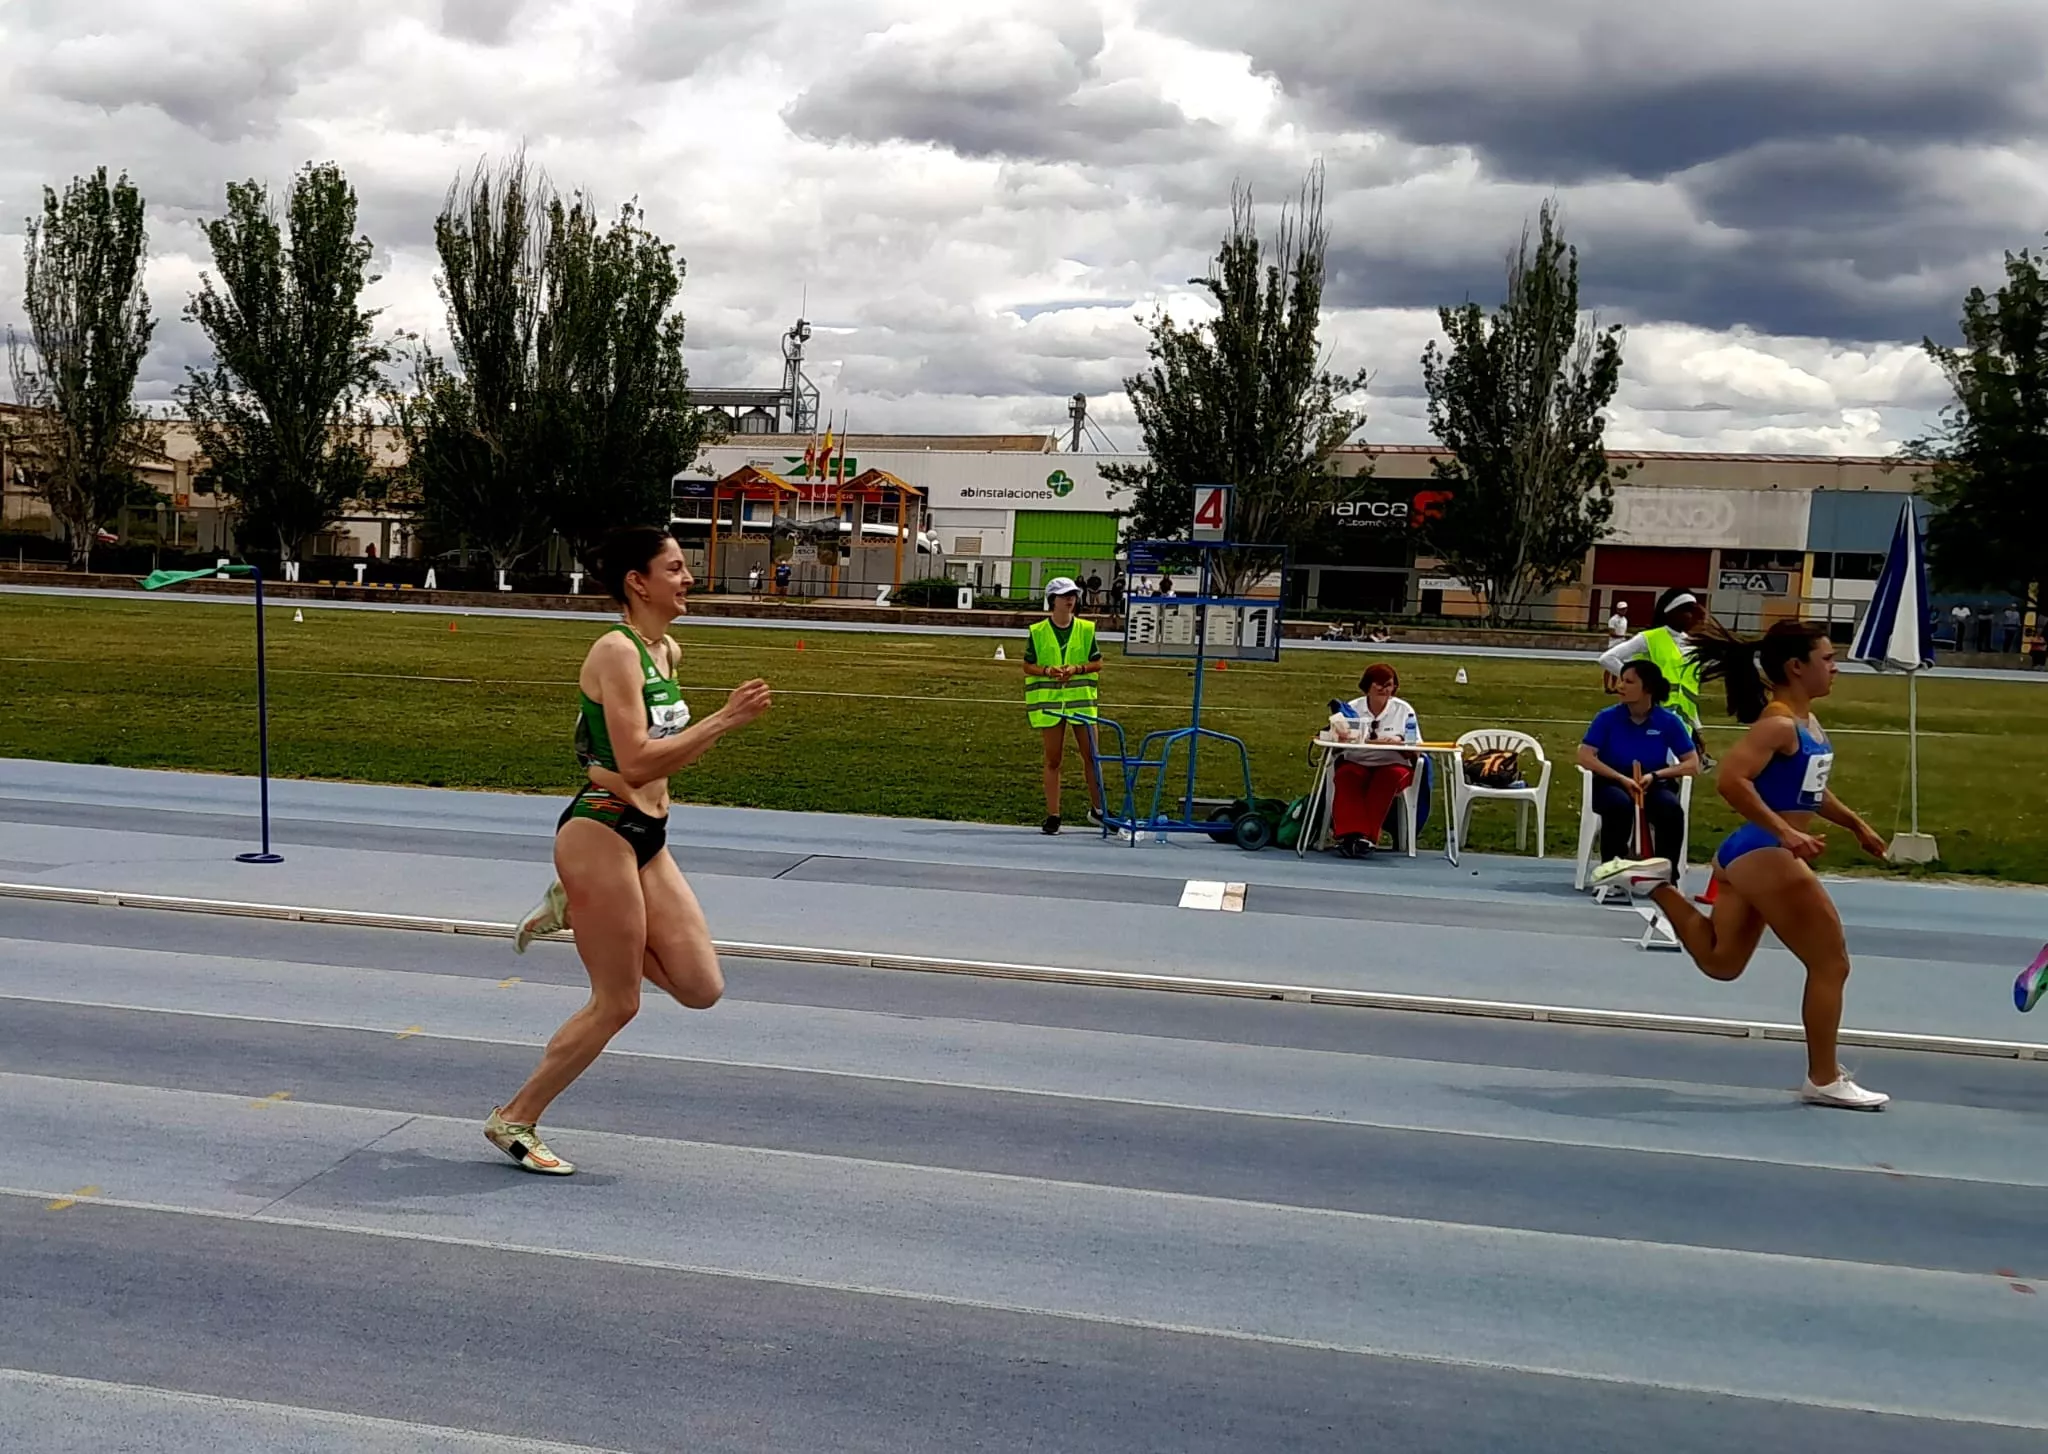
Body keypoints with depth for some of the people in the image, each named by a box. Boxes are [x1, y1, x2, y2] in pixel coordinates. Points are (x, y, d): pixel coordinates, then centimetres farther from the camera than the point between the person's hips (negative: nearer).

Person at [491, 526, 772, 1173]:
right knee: (616, 1004, 0)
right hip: (601, 833, -9)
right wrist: (724, 720, -24)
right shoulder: (616, 651, -16)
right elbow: (636, 762, -24)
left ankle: (578, 911, 18)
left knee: (702, 988, 5)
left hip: (647, 838, 9)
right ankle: (514, 1119, 18)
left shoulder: (666, 650, 11)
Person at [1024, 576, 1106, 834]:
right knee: (1053, 760, 3)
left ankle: (1097, 809, 17)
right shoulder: (1037, 631, 1)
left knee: (1091, 756, 3)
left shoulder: (1086, 629, 5)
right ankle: (1052, 815, 9)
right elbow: (1028, 666, 4)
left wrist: (1077, 669, -12)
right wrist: (1047, 671, -15)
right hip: (1049, 701, -1)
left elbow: (1097, 663, 6)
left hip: (1081, 699, 1)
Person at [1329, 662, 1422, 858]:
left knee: (1389, 777, -35)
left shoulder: (1404, 710, 7)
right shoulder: (1352, 708, 9)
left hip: (1394, 766, -1)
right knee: (1345, 776, -33)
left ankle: (1368, 836, -39)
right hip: (1356, 764, 1)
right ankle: (1350, 834, -44)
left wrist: (1399, 741, -20)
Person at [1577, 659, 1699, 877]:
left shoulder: (1668, 721, -4)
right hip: (1612, 784, -1)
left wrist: (1655, 775, -17)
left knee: (1672, 809, -32)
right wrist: (1622, 779, -20)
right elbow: (1585, 756, -11)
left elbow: (1692, 764, -3)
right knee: (1619, 805, -37)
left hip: (1654, 787, 1)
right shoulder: (1608, 717, -6)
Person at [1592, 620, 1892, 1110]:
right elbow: (1732, 779, -31)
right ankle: (1824, 1080, 12)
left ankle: (1655, 883, 14)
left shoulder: (1805, 721, 13)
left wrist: (1857, 825, 27)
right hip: (1765, 856, -10)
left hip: (1753, 855, 10)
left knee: (1720, 962, 18)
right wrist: (1785, 833, -32)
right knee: (1831, 964, 1)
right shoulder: (1778, 723, -17)